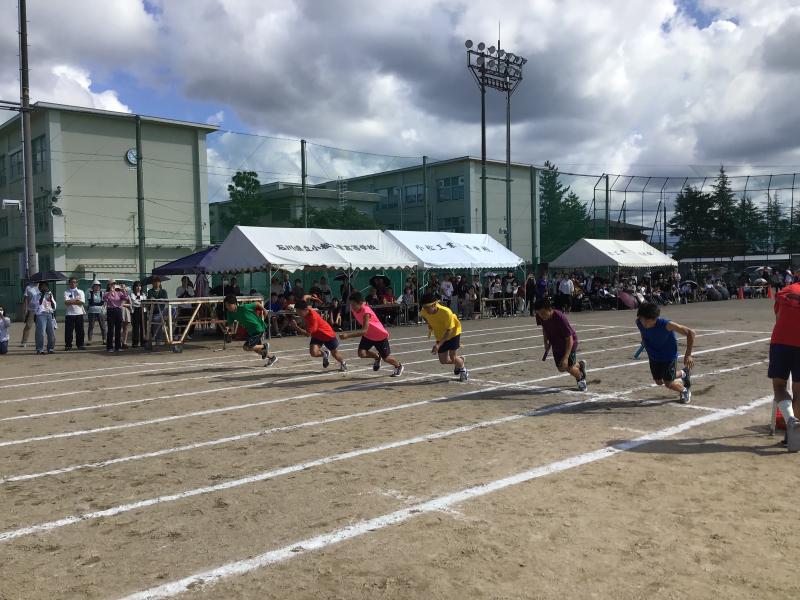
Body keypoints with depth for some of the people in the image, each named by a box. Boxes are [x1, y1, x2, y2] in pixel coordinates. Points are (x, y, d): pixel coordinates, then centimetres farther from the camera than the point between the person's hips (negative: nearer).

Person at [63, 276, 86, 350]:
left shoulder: (80, 292, 10)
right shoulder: (66, 292, 6)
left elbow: (82, 302, -5)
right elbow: (66, 302, -9)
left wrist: (71, 301, -8)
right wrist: (76, 299, -8)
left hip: (79, 313, 1)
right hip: (69, 314, -1)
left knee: (80, 330, 3)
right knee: (68, 330, -1)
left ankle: (80, 345, 10)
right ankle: (68, 345, 5)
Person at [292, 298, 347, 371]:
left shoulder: (313, 317, -37)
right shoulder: (306, 310, -18)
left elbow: (308, 334, -36)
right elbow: (306, 297, -1)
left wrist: (296, 327, -43)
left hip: (328, 335, -6)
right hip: (317, 335, 6)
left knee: (335, 354, 13)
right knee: (313, 352, -20)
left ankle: (343, 363, 48)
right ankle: (325, 354, 16)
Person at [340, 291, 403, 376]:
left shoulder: (366, 312, -37)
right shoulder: (354, 309, -15)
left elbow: (364, 330, -46)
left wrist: (348, 335, -54)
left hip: (381, 336, -6)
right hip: (368, 335, 6)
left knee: (386, 358, 6)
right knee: (361, 353, -16)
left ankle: (399, 366, 39)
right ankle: (377, 357, 16)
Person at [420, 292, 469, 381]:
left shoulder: (446, 312, -35)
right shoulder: (424, 311, -22)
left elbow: (449, 331, -28)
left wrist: (439, 345, -35)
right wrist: (430, 326, -4)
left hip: (453, 332, -5)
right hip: (440, 336, 5)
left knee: (452, 357, -12)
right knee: (443, 360, 2)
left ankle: (463, 370, 22)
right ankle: (459, 360, 36)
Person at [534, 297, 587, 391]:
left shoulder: (561, 318, -36)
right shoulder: (540, 317, -20)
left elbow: (570, 339, -31)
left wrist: (566, 357, -35)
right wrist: (546, 342, -5)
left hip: (569, 342, -6)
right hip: (556, 344, 6)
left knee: (569, 367, -10)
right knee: (561, 368, 8)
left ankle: (581, 378, 25)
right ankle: (580, 364, 40)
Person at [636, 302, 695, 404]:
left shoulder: (666, 324, -35)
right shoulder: (639, 322, -23)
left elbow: (690, 333, -27)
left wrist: (688, 355, -28)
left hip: (669, 356, -5)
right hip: (653, 356, 5)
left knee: (669, 383, -4)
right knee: (659, 382, 15)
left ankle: (685, 391, 31)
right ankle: (683, 374, 43)